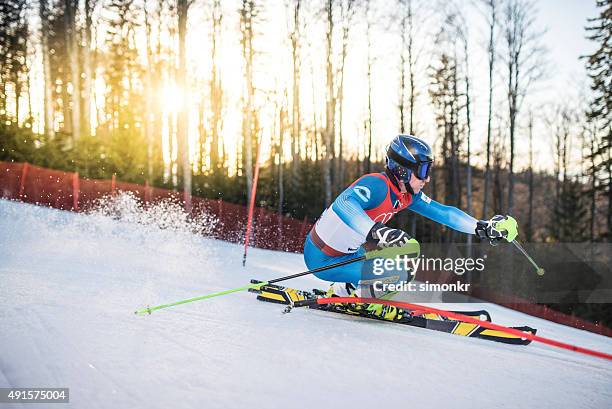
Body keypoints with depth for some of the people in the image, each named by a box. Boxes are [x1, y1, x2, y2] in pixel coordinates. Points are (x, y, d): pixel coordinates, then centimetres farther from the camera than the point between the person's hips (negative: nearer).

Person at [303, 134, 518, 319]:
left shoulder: (408, 194, 3)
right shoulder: (377, 185, -25)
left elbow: (442, 212, 9)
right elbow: (345, 203, -43)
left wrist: (483, 228, 3)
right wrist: (376, 232, -57)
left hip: (345, 251, 9)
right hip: (323, 260, -9)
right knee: (403, 271, -20)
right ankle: (341, 293, 2)